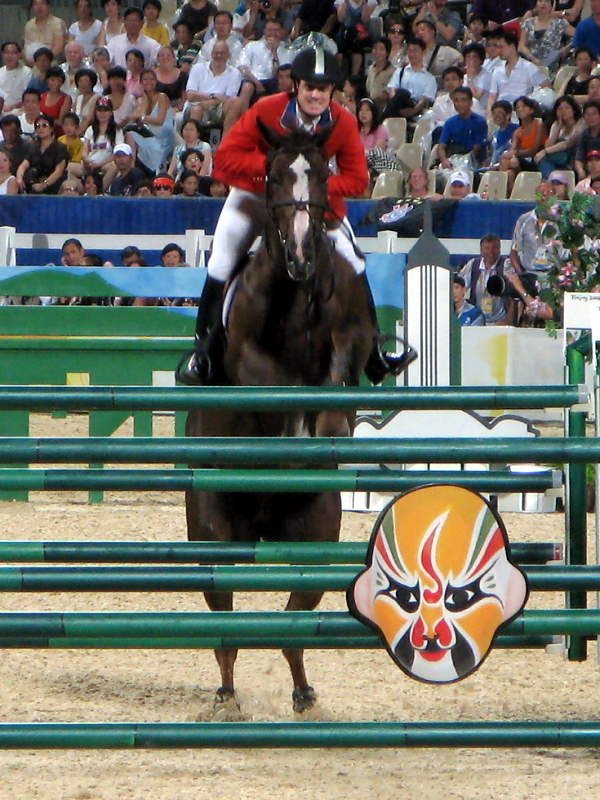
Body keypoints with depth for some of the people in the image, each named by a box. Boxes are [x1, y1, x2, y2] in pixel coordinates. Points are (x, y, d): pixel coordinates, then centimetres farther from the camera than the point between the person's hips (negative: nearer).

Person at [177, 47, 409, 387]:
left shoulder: (343, 123, -21)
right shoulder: (267, 111, -26)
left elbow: (358, 179, -17)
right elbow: (225, 158, -25)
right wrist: (269, 166, -38)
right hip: (256, 193, -1)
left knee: (352, 263, -7)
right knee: (221, 266, -12)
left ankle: (373, 352, 5)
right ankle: (204, 353, -2)